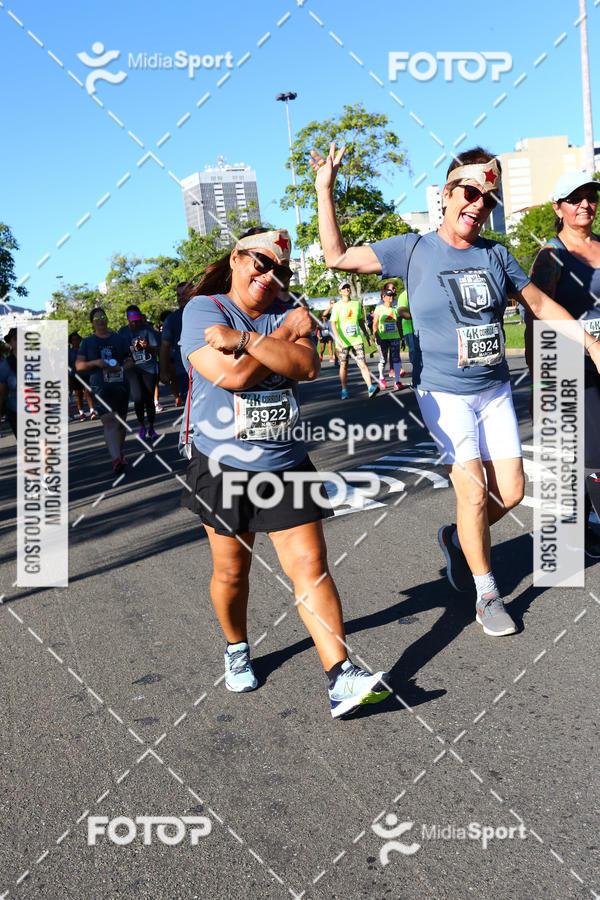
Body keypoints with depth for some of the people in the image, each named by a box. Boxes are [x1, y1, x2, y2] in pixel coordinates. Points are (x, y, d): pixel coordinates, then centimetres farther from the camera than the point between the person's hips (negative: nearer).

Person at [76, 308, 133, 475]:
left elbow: (130, 361, 13)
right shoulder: (88, 341, 9)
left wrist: (121, 368, -9)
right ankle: (116, 459, -30)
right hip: (101, 386, -3)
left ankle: (120, 454, 29)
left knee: (121, 422, 9)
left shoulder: (118, 338, 14)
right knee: (109, 421, -19)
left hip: (120, 385, 3)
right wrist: (96, 362, -14)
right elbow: (78, 365, 4)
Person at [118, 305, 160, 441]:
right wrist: (132, 349, -13)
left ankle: (151, 428, 18)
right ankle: (141, 426, 7)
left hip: (149, 368, 0)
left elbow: (157, 348, -2)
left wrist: (147, 347, -23)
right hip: (132, 369, 0)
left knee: (149, 399, 1)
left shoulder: (147, 329, 1)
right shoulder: (123, 331, 6)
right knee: (138, 398, -15)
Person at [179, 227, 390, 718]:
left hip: (286, 465, 3)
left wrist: (244, 337, -21)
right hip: (223, 467, -2)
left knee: (311, 567, -4)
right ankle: (237, 648, 38)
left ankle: (341, 676, -3)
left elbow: (307, 367, -13)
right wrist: (285, 333, -11)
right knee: (231, 571, 12)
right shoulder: (204, 309, -6)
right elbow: (231, 375, -22)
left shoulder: (286, 314, 7)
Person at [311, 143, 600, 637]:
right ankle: (487, 595, 10)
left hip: (495, 391, 4)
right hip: (443, 393, -4)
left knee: (511, 492, 1)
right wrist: (325, 190, -7)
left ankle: (458, 538, 31)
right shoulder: (414, 250, -4)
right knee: (473, 490, -9)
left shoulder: (496, 254, 5)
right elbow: (337, 256, -3)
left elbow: (541, 303, 14)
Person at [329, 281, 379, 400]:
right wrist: (338, 338, -22)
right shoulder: (337, 306, -2)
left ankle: (370, 388, -19)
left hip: (357, 339, 2)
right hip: (343, 341, -2)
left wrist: (366, 335, 20)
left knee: (362, 363, -10)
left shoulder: (357, 303, 11)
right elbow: (333, 323, -9)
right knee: (343, 366, 5)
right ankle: (344, 390, 17)